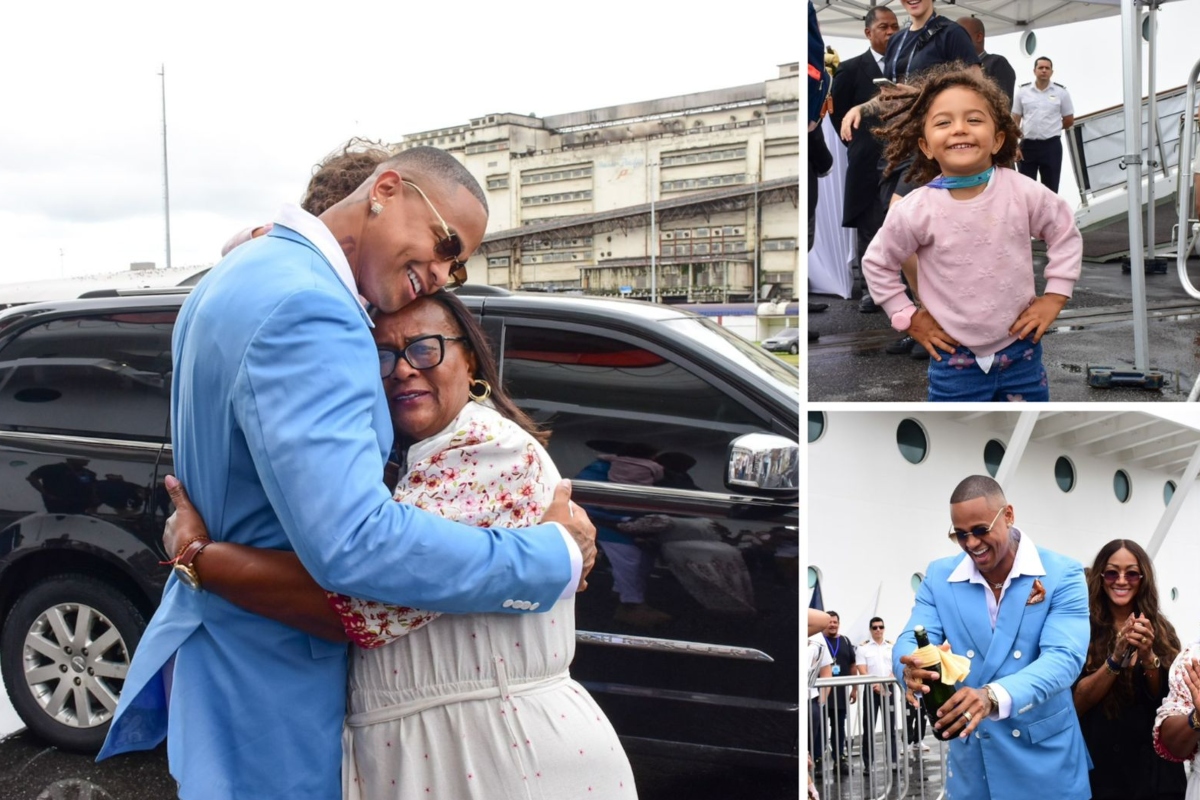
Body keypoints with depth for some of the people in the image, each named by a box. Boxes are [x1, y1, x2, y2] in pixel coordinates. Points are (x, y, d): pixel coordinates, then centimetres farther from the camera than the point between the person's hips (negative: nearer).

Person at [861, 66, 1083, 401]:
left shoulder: (1022, 192, -11)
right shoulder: (916, 210, -15)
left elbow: (1066, 233, 5)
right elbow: (877, 262, 0)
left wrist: (1054, 296, 0)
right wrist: (908, 317, -1)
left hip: (1021, 349, 2)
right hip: (955, 359, -1)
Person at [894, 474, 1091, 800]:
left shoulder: (1062, 574, -9)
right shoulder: (939, 576, 1)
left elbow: (1063, 657, -20)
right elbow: (910, 641, -5)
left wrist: (993, 697, -37)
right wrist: (913, 668, -32)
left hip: (1044, 754, -3)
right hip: (970, 756, 3)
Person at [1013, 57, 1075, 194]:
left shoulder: (1061, 92, 1)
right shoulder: (1022, 92, 3)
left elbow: (1069, 120, 8)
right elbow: (1015, 121, 3)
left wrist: (1051, 128, 11)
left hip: (1051, 146, 0)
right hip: (1027, 145, 0)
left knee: (1050, 189, 5)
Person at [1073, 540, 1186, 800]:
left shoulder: (1160, 629, 4)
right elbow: (1077, 703, -10)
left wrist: (1148, 656, -18)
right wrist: (1116, 658, -23)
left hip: (1154, 768, 2)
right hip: (1100, 768, -2)